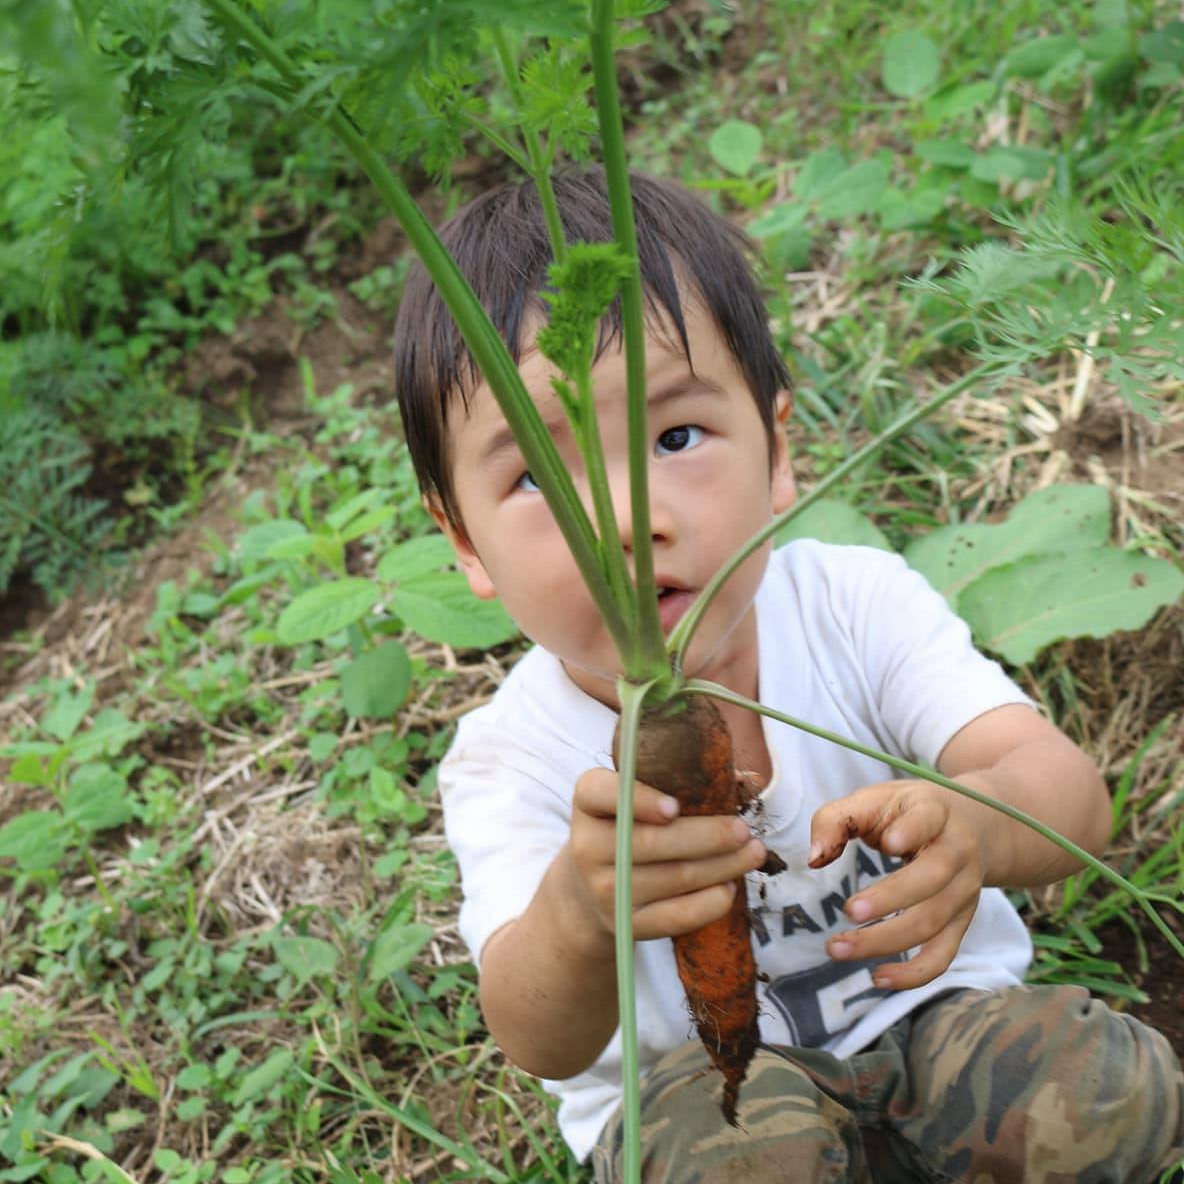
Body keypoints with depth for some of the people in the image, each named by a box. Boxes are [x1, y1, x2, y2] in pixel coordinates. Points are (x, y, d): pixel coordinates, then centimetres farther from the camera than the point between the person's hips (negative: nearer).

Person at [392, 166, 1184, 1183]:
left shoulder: (858, 604, -17)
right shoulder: (510, 761, -20)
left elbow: (1069, 791, -27)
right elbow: (542, 1045, -30)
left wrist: (973, 826, -53)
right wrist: (579, 911, -56)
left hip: (934, 1007, 2)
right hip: (695, 1086, -1)